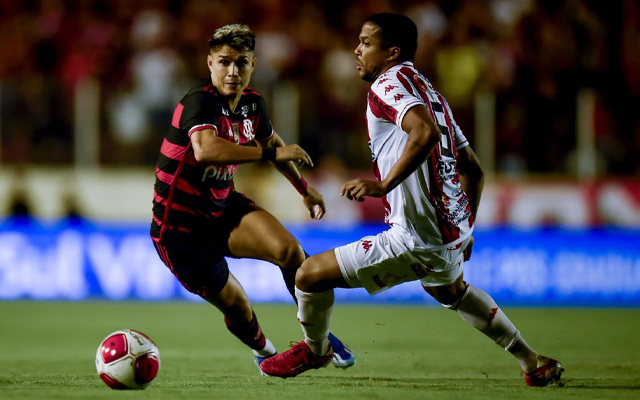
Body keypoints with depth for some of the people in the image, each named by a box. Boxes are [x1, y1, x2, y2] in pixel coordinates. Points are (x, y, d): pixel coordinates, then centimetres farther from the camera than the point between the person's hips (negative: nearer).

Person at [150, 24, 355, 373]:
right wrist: (272, 152, -45)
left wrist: (304, 190, 32)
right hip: (181, 227, -6)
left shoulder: (252, 103, 0)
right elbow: (205, 150, -47)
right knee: (236, 308, 0)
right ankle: (264, 352, 35)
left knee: (288, 250, -21)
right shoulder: (200, 101, -26)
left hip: (224, 207, 6)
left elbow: (271, 141, 23)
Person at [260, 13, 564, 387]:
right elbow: (473, 169, 22)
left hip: (416, 241, -10)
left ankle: (315, 349, 24)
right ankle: (534, 363, 44)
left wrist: (384, 185, -28)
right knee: (450, 289, 41)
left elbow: (425, 132, -31)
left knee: (309, 275, -3)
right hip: (454, 232, 10)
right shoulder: (429, 91, 17)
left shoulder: (388, 83, -10)